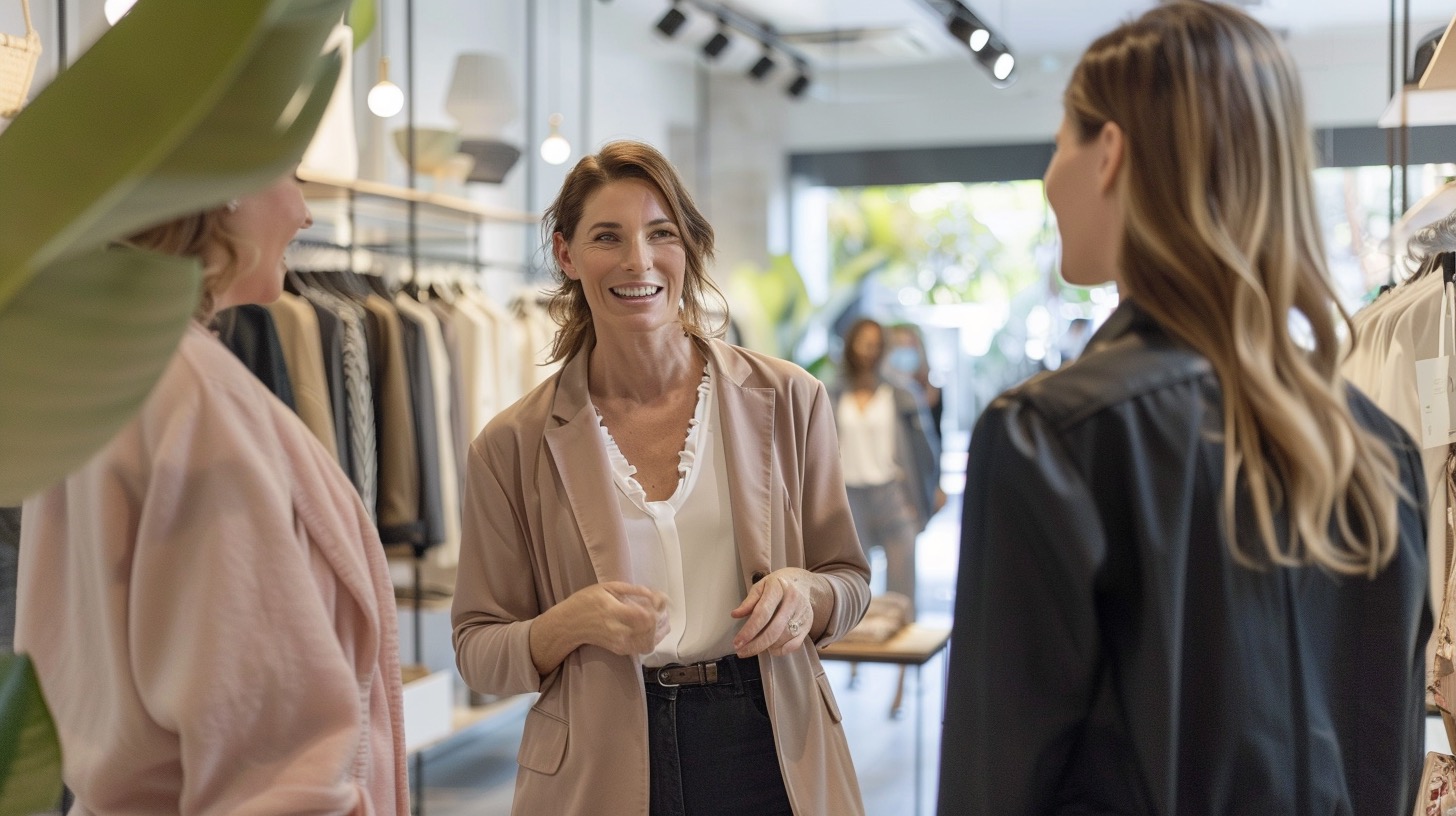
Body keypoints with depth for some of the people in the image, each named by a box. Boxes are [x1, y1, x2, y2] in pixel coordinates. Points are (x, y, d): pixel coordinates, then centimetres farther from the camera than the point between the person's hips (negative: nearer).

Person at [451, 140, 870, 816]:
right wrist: (570, 625, -19)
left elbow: (850, 580, 5)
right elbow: (478, 651, -1)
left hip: (772, 756, 1)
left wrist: (804, 595, -16)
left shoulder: (787, 400, -3)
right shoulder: (513, 446, -5)